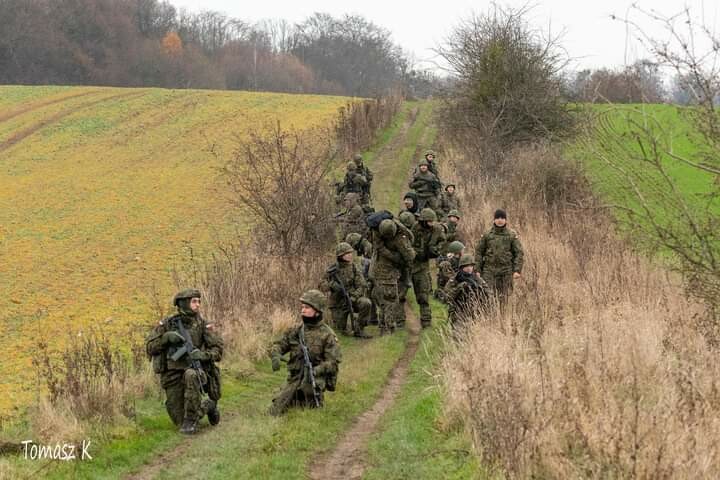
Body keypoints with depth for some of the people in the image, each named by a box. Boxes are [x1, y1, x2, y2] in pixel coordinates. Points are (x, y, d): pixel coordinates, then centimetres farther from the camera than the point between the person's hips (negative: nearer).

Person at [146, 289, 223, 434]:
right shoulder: (167, 324, -1)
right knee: (180, 421, -1)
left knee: (190, 375, -40)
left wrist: (204, 355, -26)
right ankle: (208, 406, 31)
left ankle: (191, 420, -25)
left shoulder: (201, 324, -2)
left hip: (192, 371, -2)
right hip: (172, 377, 2)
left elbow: (218, 350, -5)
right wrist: (166, 337, -20)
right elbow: (150, 348, -3)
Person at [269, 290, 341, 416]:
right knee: (275, 412, -8)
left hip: (314, 383, -3)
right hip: (293, 381, 3)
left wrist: (316, 370, -28)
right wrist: (276, 356, -16)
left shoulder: (327, 335, -8)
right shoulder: (295, 331, 6)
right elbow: (278, 345, 7)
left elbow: (333, 362, -12)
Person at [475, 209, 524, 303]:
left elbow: (518, 253, 0)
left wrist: (517, 270, -10)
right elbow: (479, 252, 7)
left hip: (506, 271, 0)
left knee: (503, 299, 3)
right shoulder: (487, 235, 4)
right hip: (489, 270, 0)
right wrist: (477, 270, 1)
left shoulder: (512, 235, 1)